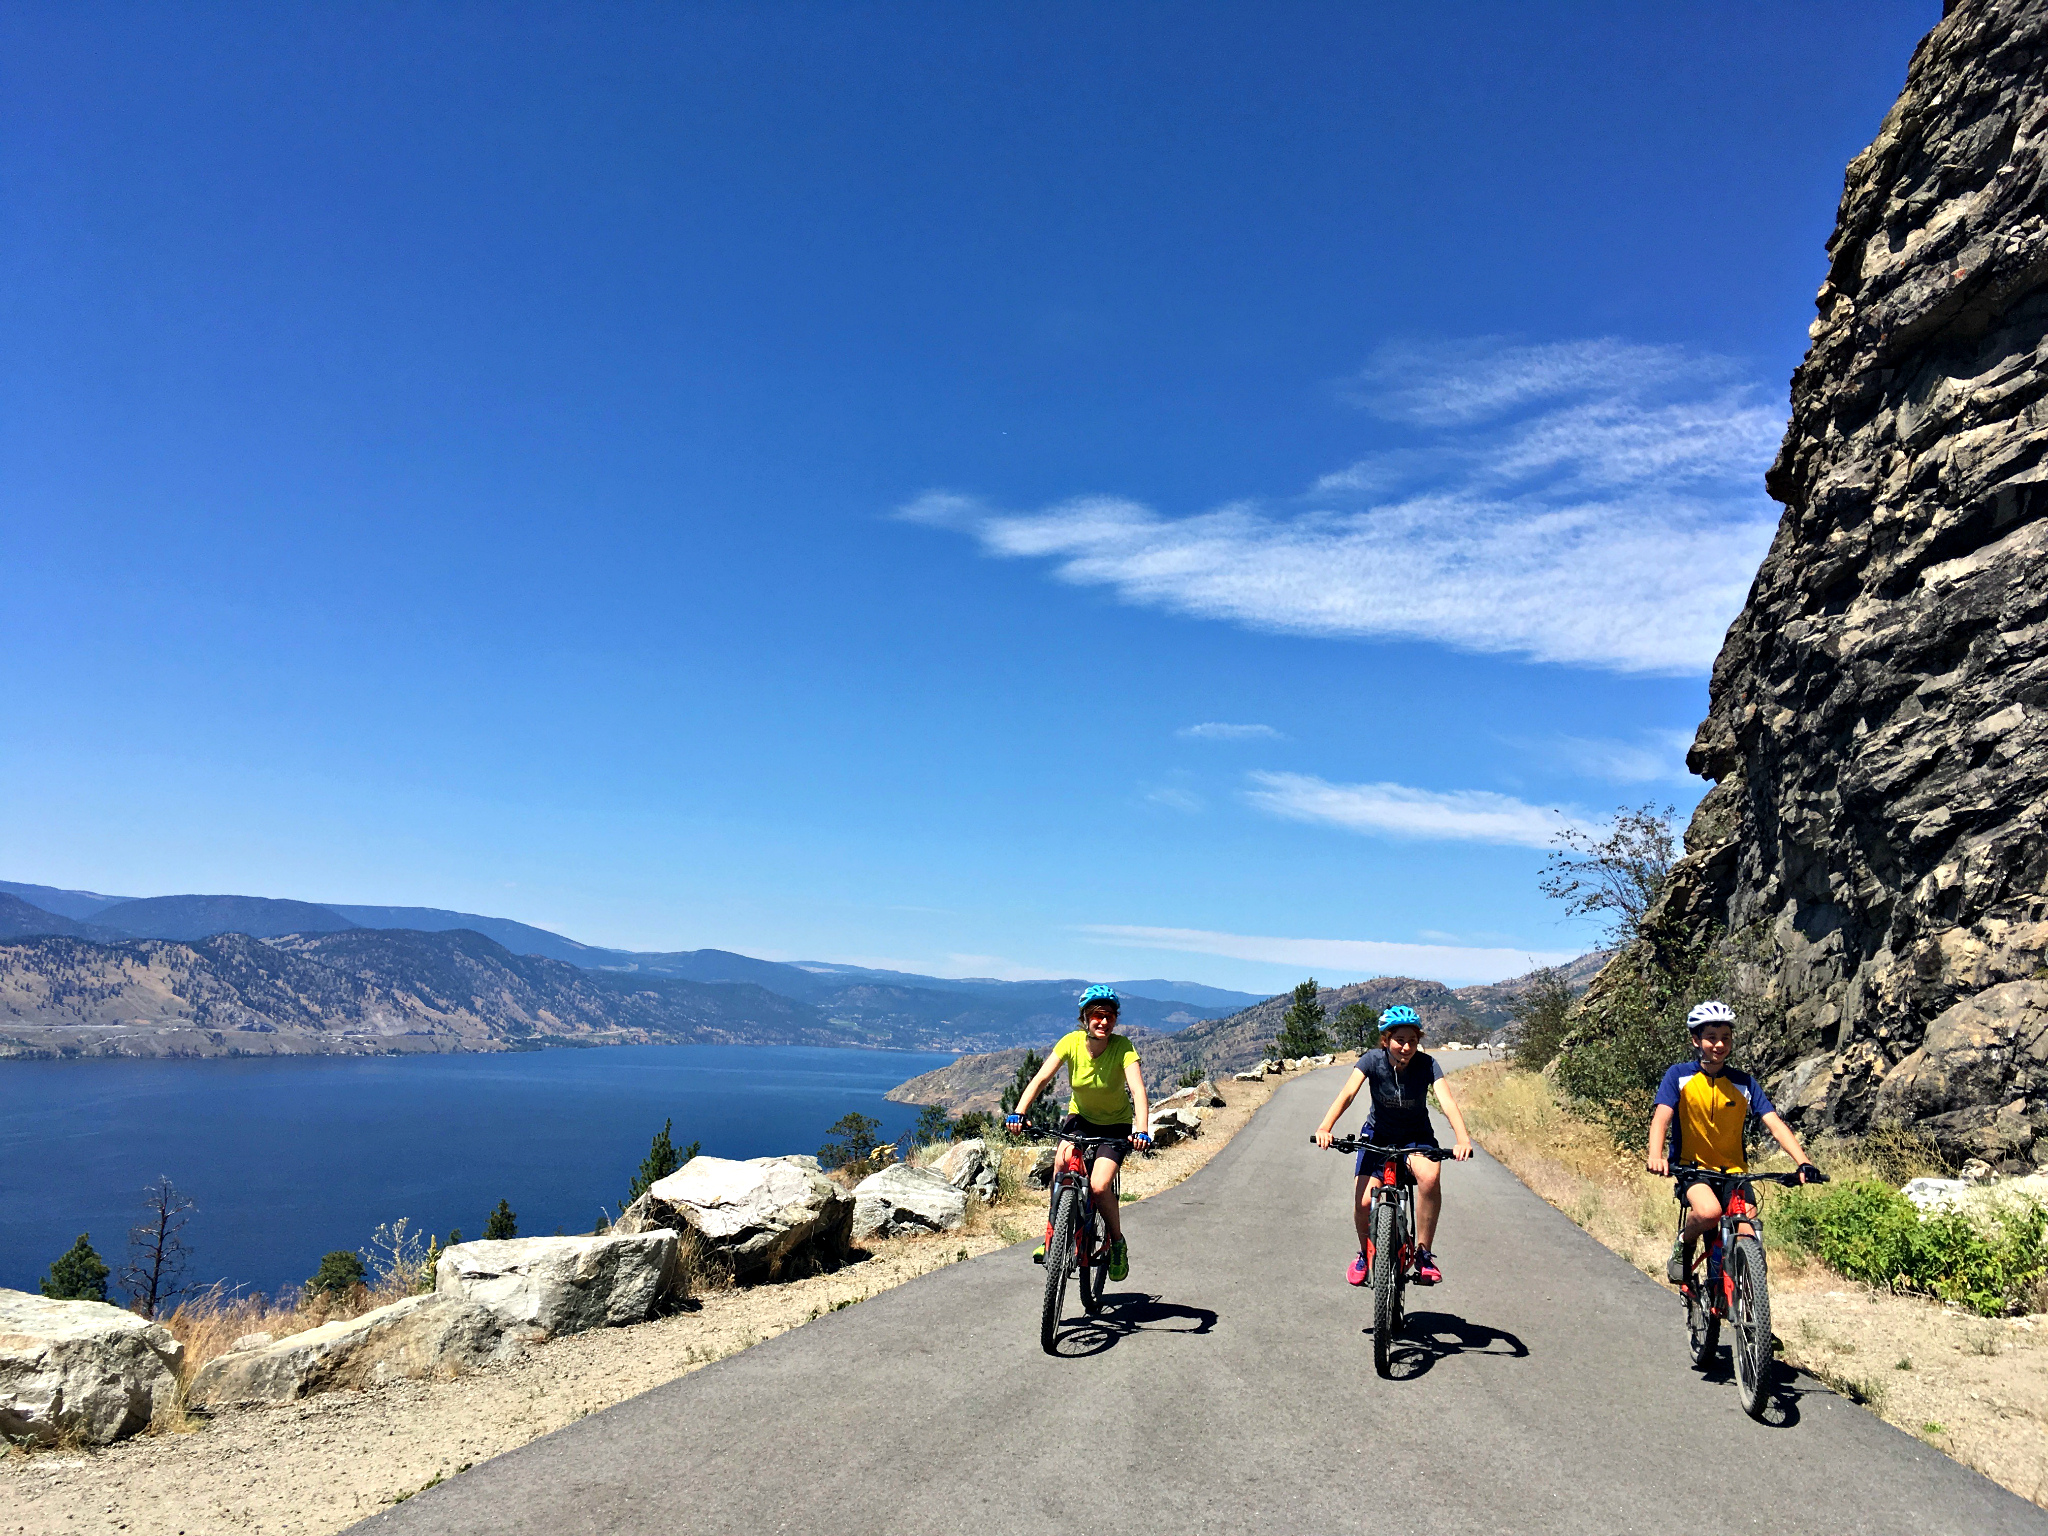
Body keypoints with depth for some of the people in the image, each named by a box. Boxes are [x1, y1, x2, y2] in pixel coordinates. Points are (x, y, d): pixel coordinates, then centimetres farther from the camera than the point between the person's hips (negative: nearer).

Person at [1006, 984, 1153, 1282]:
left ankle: (1118, 1243, 8)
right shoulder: (1072, 1042, -18)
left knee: (1099, 1186, -21)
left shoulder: (1122, 1046, -24)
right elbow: (1040, 1079, -24)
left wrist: (1142, 1131, -50)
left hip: (1116, 1125, -2)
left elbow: (1138, 1089, -35)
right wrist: (1018, 1113, -38)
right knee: (1064, 1159, -28)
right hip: (1080, 1116, 2)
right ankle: (1053, 1232, -7)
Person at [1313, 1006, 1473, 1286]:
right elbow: (1347, 1093, -32)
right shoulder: (1372, 1060, -19)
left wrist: (1463, 1139, -50)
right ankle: (1365, 1253, 15)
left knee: (1430, 1177, -34)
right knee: (1364, 1202, -19)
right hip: (1378, 1134, 1)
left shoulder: (1426, 1064, -19)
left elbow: (1447, 1101, -32)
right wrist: (1325, 1128, -48)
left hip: (1416, 1136, 0)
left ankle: (1424, 1253, -15)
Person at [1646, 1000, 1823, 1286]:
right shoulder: (1680, 1076, -5)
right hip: (1691, 1168, -3)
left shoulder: (1744, 1083, 2)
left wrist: (1803, 1163, -26)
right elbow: (1661, 1117, -16)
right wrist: (1656, 1156, -36)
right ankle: (1684, 1244, -1)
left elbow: (1774, 1123, -9)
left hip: (1733, 1173, 3)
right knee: (1709, 1212, -33)